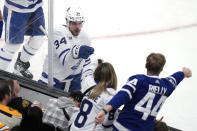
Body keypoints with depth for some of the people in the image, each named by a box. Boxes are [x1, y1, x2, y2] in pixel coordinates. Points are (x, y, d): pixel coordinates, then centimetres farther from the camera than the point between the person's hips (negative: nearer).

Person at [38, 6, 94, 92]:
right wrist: (77, 52, -57)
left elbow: (86, 63, 13)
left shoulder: (84, 38, 0)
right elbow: (64, 59, -38)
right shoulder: (60, 34, -24)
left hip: (73, 77, 6)